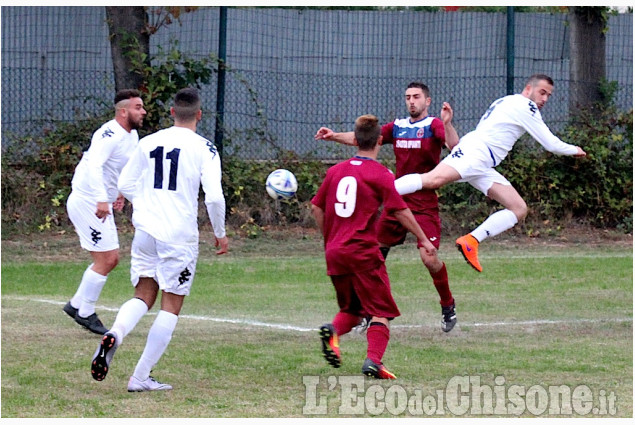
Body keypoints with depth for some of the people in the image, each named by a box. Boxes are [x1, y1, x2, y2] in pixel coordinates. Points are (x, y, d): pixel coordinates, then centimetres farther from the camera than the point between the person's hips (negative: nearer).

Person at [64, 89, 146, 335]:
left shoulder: (132, 136, 10)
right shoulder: (110, 135, -20)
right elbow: (94, 165, -35)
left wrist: (120, 193, 18)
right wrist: (101, 199, -44)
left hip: (101, 204, 10)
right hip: (86, 202, -10)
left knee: (111, 259, 13)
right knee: (105, 260, -8)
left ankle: (76, 305, 22)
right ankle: (85, 313, 3)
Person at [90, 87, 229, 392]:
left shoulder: (148, 143, 6)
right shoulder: (203, 148, -6)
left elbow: (125, 184, 11)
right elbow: (214, 196, -13)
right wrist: (220, 233, 3)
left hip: (145, 230, 4)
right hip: (180, 235, -4)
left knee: (143, 296, 14)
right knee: (171, 306, 6)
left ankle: (115, 334, -18)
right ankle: (141, 377, 1)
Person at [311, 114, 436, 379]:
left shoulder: (336, 171, 10)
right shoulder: (380, 174, -6)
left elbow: (316, 208, 13)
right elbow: (401, 211, -7)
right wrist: (423, 240, 3)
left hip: (335, 253, 5)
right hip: (363, 251, -5)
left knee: (352, 309, 18)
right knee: (381, 310, 1)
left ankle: (333, 330, -13)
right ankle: (373, 361, -16)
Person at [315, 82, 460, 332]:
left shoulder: (433, 125, -4)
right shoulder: (397, 127, 11)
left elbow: (454, 146, -22)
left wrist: (447, 124, -39)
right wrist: (335, 136, -6)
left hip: (424, 205, -6)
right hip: (396, 201, 6)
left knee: (429, 258, -16)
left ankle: (448, 305, 8)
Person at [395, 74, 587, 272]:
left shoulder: (505, 102, 29)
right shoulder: (525, 106, 0)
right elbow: (550, 143, 1)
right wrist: (573, 150, 17)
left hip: (483, 166, 10)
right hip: (474, 152, -10)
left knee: (519, 209, 2)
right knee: (433, 179, -33)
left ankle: (471, 241, -7)